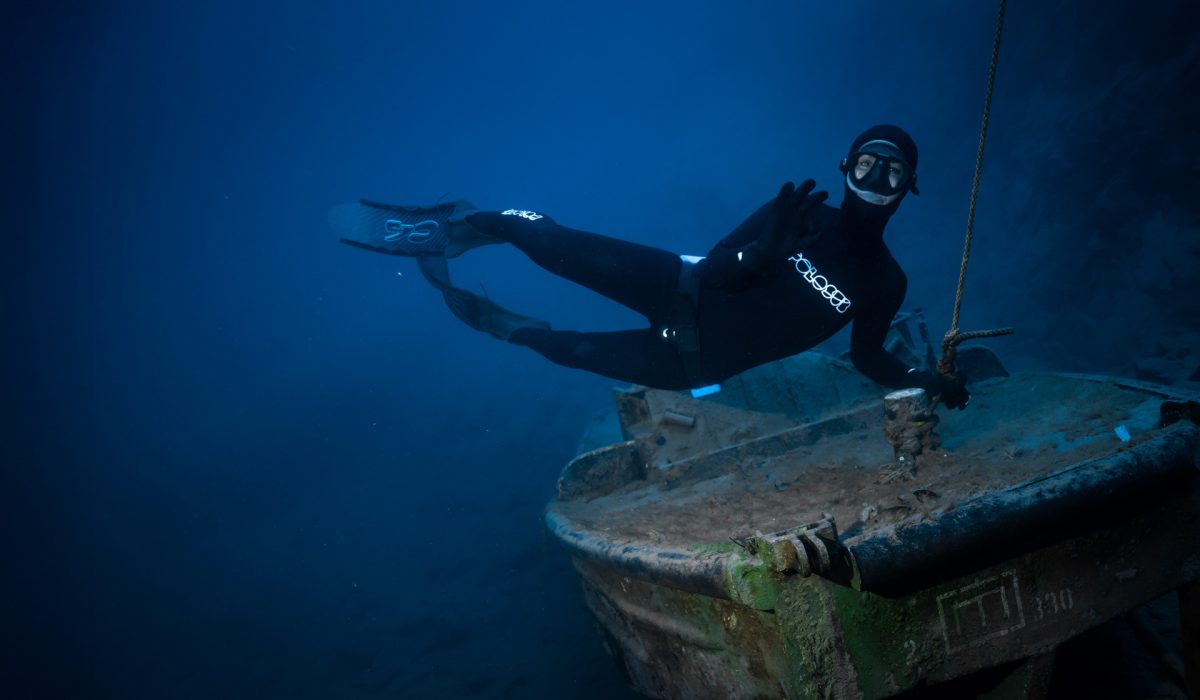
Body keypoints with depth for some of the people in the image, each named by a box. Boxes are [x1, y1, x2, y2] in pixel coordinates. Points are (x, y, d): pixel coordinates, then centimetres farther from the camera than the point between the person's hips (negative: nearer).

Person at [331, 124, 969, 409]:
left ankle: (499, 324, 21)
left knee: (572, 350, -8)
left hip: (698, 362, 1)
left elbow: (867, 356, 10)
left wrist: (923, 381, -7)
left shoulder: (884, 282, -4)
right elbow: (713, 269, -12)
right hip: (683, 292, -1)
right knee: (552, 244, -18)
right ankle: (454, 228, 6)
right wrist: (767, 250, -32)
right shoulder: (802, 215, -8)